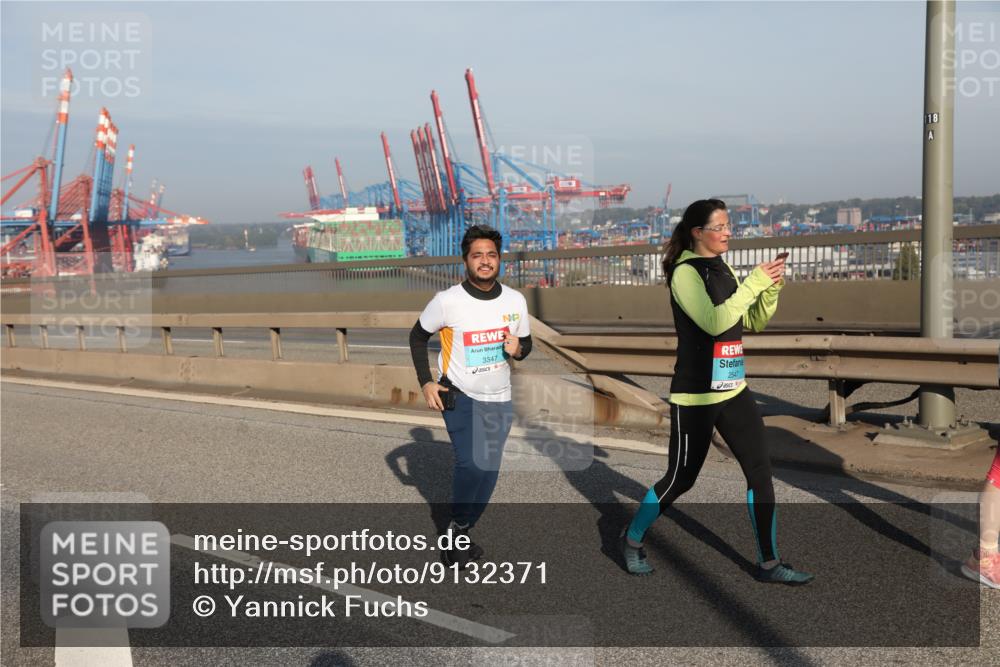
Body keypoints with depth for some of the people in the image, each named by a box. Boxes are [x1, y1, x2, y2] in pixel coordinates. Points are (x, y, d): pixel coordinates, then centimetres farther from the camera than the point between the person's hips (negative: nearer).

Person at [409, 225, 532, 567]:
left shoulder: (516, 301, -3)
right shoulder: (447, 301, -13)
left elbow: (526, 344, 10)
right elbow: (418, 336, 1)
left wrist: (518, 348, -14)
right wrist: (426, 382, -7)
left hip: (499, 400, 4)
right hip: (458, 397, -4)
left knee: (488, 472, 8)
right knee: (472, 464, -22)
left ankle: (460, 535, 28)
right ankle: (457, 529, 3)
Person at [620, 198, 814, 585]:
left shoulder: (723, 269, 10)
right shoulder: (685, 273, -13)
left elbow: (755, 322, 12)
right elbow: (714, 322, -26)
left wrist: (771, 288, -4)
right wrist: (754, 283, -25)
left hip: (733, 390, 7)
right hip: (695, 396, -7)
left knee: (761, 472, 3)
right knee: (681, 478, 4)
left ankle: (769, 564, 12)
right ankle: (632, 539, 27)